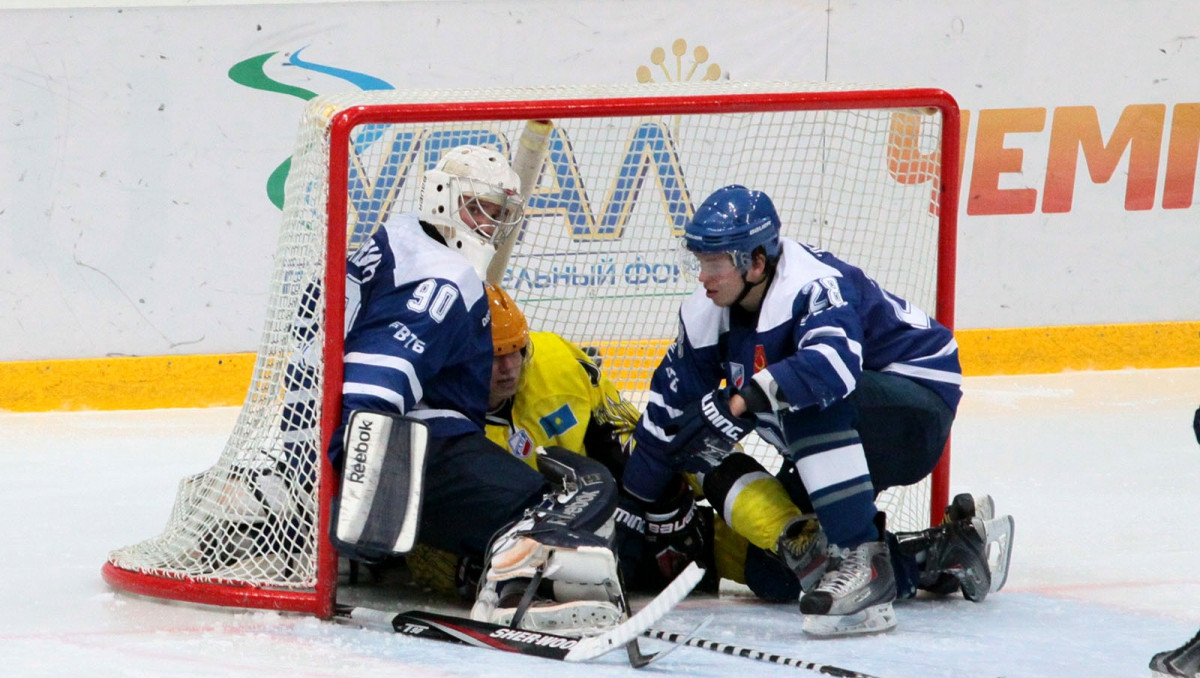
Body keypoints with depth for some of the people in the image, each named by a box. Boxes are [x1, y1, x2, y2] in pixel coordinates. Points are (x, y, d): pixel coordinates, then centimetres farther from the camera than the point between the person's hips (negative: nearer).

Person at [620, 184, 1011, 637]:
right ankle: (940, 555, 6)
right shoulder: (706, 316, -5)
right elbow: (667, 415, 3)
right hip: (830, 440, 9)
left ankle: (863, 563, -37)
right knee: (771, 574, -1)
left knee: (813, 403, -39)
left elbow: (833, 363, -51)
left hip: (915, 411, -9)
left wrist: (737, 403, -57)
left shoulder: (812, 286, -29)